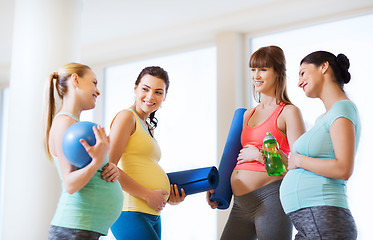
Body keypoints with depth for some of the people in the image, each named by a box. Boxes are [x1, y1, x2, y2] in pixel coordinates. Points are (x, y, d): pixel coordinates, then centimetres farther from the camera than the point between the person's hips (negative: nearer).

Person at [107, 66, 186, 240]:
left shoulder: (148, 127, 21)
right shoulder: (127, 117, -5)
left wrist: (168, 197, 7)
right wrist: (148, 194, -14)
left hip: (153, 216, 9)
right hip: (130, 213, -9)